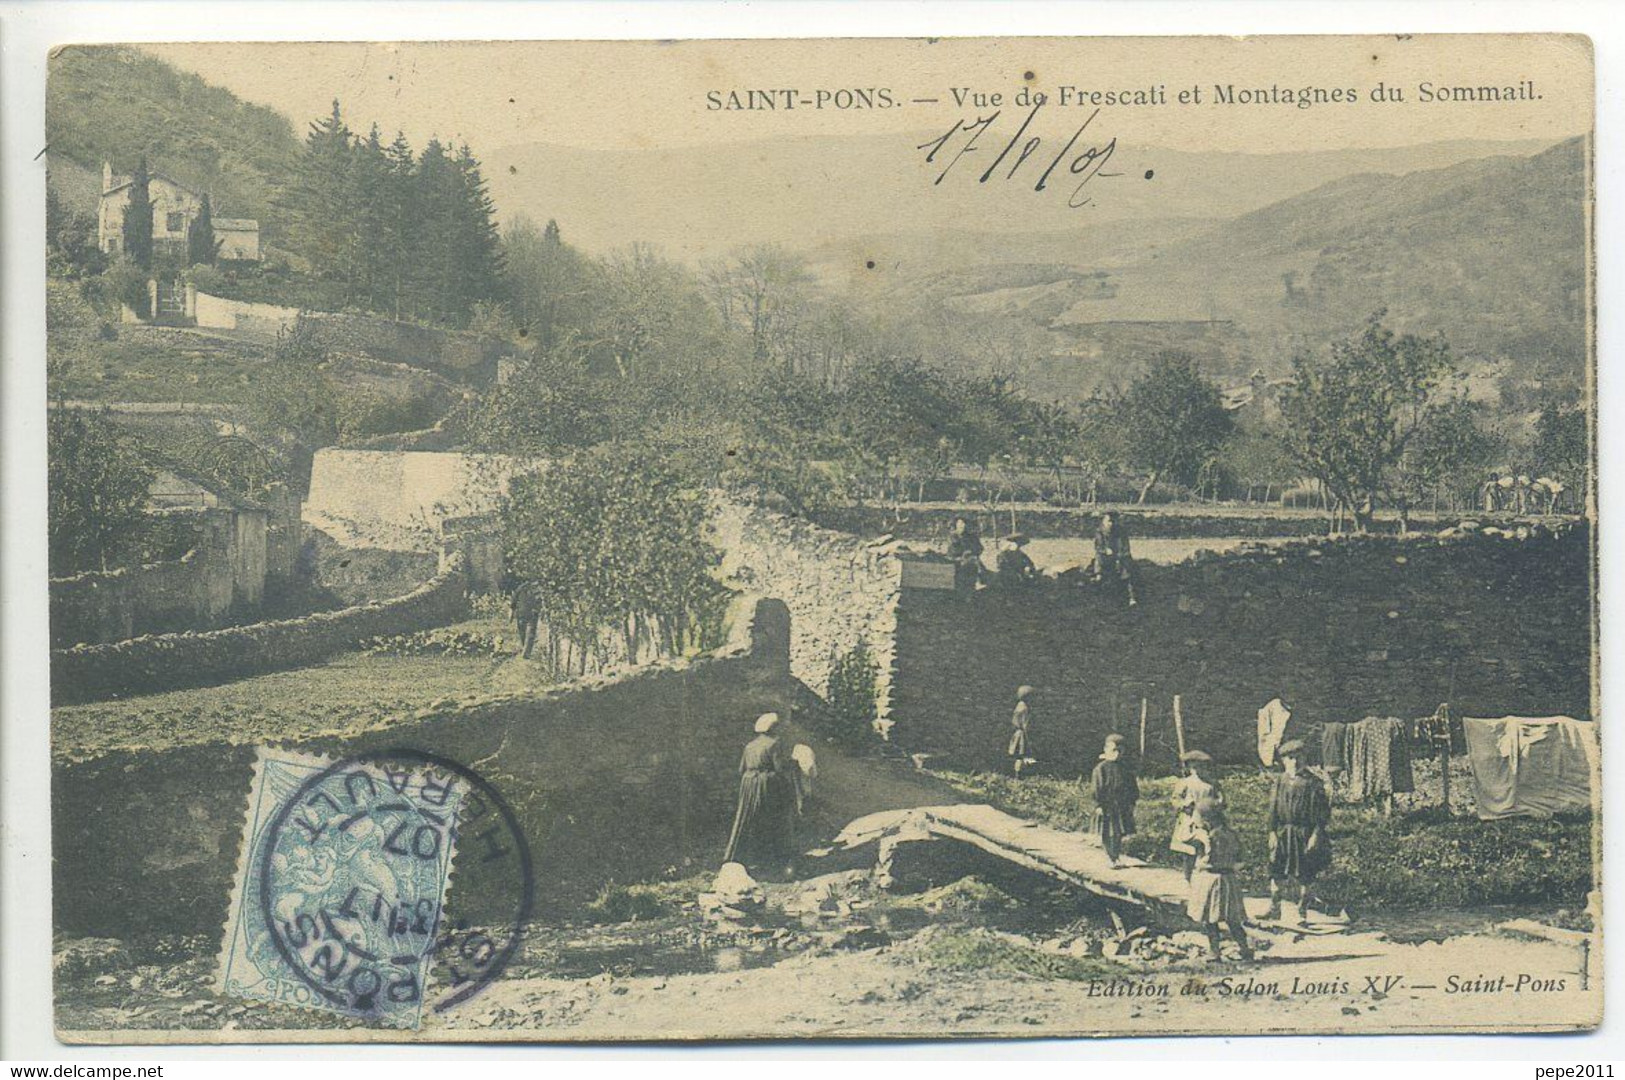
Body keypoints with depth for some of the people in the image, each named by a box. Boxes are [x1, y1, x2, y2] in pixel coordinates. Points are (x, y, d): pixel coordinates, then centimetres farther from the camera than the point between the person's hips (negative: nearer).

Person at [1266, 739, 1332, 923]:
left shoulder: (1313, 782, -3)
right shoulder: (1279, 781, 6)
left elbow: (1322, 811, -3)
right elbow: (1273, 809, 8)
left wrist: (1316, 834, -10)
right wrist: (1272, 832, 0)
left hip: (1306, 835, -2)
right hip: (1283, 834, 2)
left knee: (1305, 877, 2)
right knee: (1278, 874, 1)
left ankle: (1302, 913, 13)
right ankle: (1274, 910, 12)